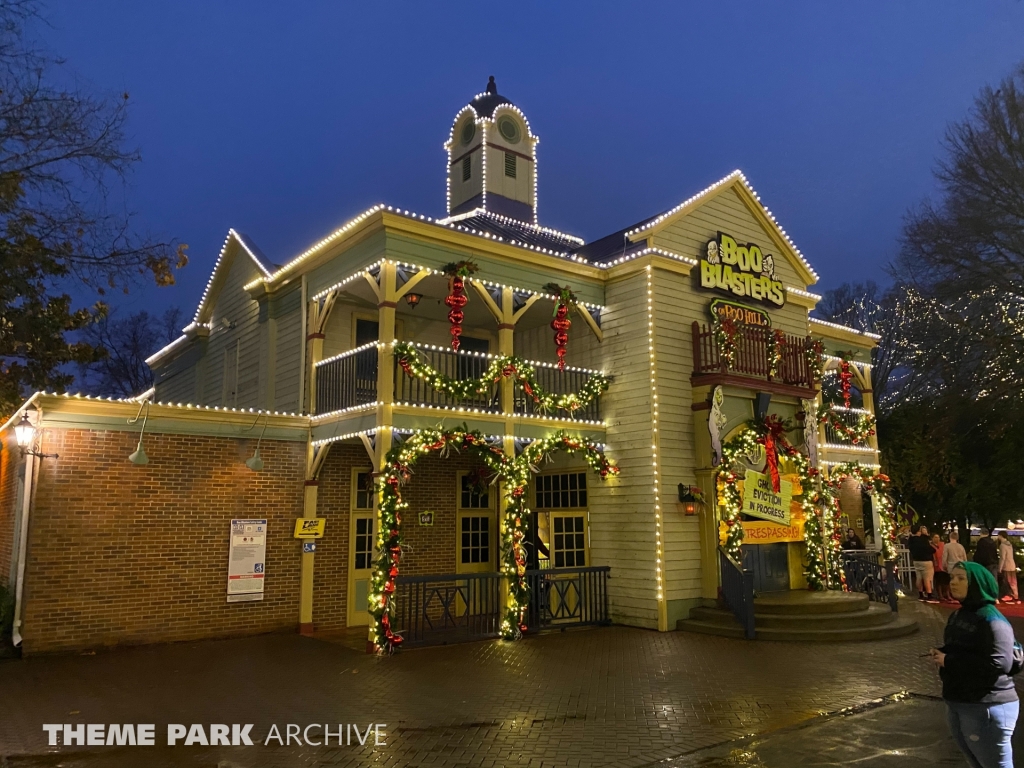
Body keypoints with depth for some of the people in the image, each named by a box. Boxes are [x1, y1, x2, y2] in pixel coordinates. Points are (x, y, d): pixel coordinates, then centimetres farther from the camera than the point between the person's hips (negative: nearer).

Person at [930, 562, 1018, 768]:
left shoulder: (991, 620, -18)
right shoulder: (958, 615, 11)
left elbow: (1000, 664, -28)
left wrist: (949, 661, -23)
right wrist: (940, 653, -1)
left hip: (987, 707, -9)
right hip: (957, 703, 9)